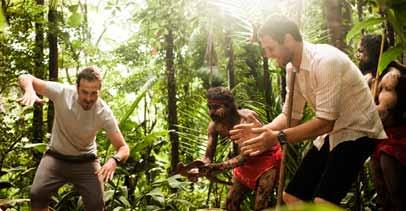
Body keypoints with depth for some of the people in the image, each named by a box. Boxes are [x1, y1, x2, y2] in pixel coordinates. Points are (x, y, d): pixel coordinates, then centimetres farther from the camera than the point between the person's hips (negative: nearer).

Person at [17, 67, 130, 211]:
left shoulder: (104, 113, -21)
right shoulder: (62, 92, -22)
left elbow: (123, 148, -17)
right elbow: (25, 78, -16)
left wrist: (114, 160, -40)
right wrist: (30, 91, -41)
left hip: (85, 162, 0)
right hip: (56, 157, 1)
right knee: (37, 194, -19)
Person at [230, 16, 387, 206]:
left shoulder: (326, 61, -26)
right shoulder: (292, 68, 1)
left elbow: (325, 122, -28)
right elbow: (291, 115, 4)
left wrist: (278, 138, -33)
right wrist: (262, 131, -15)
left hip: (356, 132, -8)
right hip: (329, 134, 8)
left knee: (322, 202, -26)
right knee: (291, 197, 7)